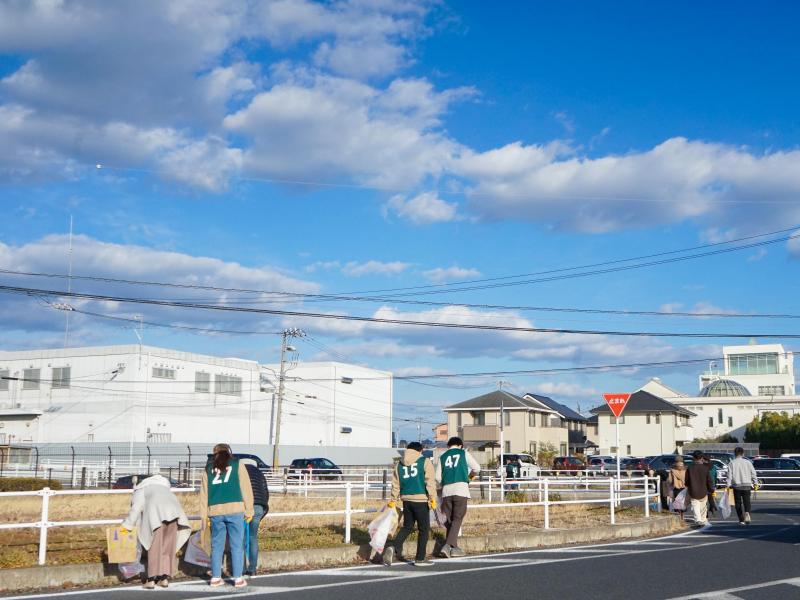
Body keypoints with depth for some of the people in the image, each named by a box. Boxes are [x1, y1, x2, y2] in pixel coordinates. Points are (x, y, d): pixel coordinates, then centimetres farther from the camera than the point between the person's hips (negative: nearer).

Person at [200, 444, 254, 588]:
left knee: (217, 546, 10)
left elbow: (204, 494, 14)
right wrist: (249, 511, 5)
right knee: (237, 545, 2)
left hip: (215, 512, 3)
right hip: (235, 510, -3)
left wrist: (204, 516, 16)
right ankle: (238, 578, 2)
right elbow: (246, 489, 3)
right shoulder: (237, 465, 9)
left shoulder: (208, 469, 16)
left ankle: (215, 578, 12)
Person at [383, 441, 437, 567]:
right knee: (424, 529, 6)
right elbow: (430, 481, -10)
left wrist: (393, 500, 21)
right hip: (421, 500, -5)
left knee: (407, 527, 17)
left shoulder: (400, 464, 12)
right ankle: (420, 559, 9)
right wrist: (432, 498, -10)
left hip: (406, 500, 5)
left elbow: (395, 484, 14)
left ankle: (394, 547, -5)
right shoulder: (425, 462, -1)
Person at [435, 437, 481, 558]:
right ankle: (448, 545, -17)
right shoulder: (463, 453, 11)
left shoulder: (442, 457, 17)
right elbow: (477, 468, 8)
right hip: (461, 488, -3)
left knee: (449, 520, 11)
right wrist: (471, 475, 28)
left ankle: (454, 547, 8)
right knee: (457, 519, -4)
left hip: (446, 490, 3)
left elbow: (438, 478, 10)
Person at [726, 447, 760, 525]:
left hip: (736, 486, -1)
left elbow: (729, 475, -5)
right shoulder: (747, 462, 2)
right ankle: (747, 513, -24)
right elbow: (753, 474, 5)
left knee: (738, 503, 8)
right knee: (747, 501, 5)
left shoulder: (732, 463, -1)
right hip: (747, 485, 1)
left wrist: (728, 485, -2)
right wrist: (755, 483, 14)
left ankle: (741, 519, 7)